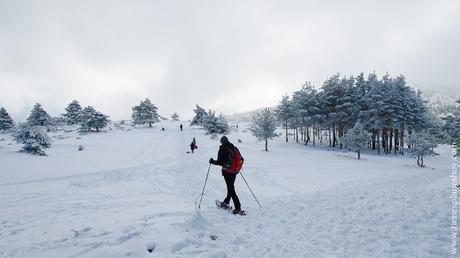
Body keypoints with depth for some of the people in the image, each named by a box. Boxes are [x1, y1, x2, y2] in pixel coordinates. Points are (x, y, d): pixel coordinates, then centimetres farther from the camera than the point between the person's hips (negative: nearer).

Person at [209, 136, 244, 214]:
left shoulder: (223, 149, -13)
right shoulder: (234, 148, 5)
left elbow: (220, 162, -17)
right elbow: (241, 159, 9)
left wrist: (212, 161, 2)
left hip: (227, 171, -6)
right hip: (234, 171, 6)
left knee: (231, 189, -1)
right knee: (231, 187, 20)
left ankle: (238, 208, -3)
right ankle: (226, 202, 37)